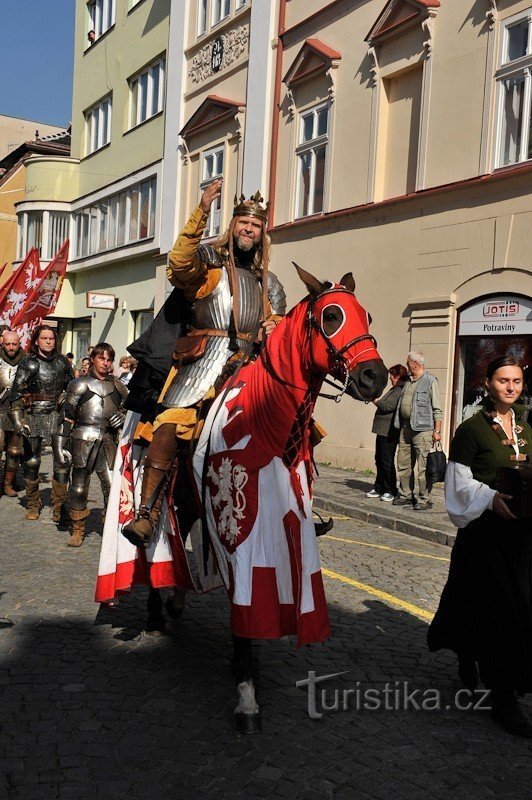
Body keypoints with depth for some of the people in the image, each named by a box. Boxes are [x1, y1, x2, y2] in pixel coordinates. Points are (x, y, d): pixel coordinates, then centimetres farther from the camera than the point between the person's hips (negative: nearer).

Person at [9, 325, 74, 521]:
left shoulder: (62, 362, 7)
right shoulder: (29, 364, -4)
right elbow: (15, 393, -8)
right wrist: (17, 419, -18)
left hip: (57, 414, 2)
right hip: (34, 415, -2)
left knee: (62, 460, -5)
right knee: (32, 461, 6)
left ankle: (59, 506, 3)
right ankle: (33, 506, 21)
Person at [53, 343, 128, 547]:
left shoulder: (117, 386, 11)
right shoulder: (80, 384, 2)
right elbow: (66, 416, 0)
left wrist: (124, 417, -1)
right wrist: (59, 445, -5)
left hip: (108, 442, 2)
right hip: (83, 440, -2)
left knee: (113, 486, -4)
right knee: (79, 488, 6)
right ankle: (78, 530, 20)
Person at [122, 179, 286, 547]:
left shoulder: (269, 282, 24)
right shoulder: (209, 261, 8)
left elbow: (280, 319, 32)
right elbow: (181, 263, -14)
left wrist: (275, 326, 7)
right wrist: (202, 212, -24)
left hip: (251, 365, 5)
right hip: (206, 359, -5)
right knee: (171, 424, -24)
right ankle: (148, 512, -22)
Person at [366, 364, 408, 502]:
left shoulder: (400, 391, -16)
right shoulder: (396, 389, 18)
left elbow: (387, 406, -22)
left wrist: (374, 399, -10)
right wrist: (377, 400, 11)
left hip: (389, 433, -11)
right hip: (383, 431, 11)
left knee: (387, 462, -4)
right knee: (379, 460, 15)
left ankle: (390, 490, 5)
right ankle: (379, 488, 24)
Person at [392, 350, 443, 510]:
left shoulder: (430, 381, -4)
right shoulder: (408, 381, 17)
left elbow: (437, 409, -6)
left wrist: (437, 431, -11)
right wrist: (400, 425, 18)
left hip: (422, 429, -8)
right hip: (406, 427, 8)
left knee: (423, 466, -6)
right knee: (403, 464, 10)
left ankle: (424, 499, 0)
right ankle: (406, 495, 20)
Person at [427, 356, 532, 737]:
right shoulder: (472, 429, -8)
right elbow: (460, 482, -9)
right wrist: (491, 499, -24)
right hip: (485, 530, -6)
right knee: (499, 607, -2)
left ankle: (468, 659, 40)